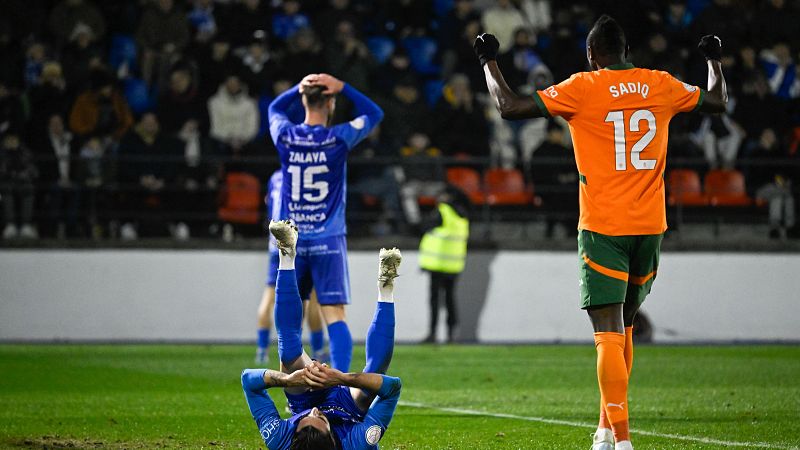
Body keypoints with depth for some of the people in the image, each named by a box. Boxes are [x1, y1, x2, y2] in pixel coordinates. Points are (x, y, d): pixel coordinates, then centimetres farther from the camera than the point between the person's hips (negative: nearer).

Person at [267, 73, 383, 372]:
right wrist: (342, 88, 4)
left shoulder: (285, 137, -1)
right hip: (328, 241, -3)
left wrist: (300, 87, 10)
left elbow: (275, 108, 23)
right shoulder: (339, 139, -7)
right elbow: (374, 114, 11)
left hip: (291, 242, 3)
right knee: (334, 316, -7)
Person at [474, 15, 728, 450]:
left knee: (610, 335, -8)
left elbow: (510, 107, -7)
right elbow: (717, 101, 24)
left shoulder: (583, 88, -7)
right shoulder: (660, 85, 6)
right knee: (623, 328, 19)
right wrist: (715, 60, 43)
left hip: (603, 229, -5)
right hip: (650, 226, 5)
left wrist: (489, 62, 9)